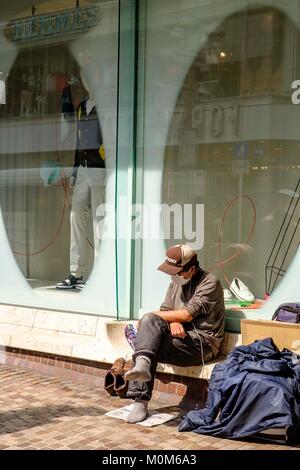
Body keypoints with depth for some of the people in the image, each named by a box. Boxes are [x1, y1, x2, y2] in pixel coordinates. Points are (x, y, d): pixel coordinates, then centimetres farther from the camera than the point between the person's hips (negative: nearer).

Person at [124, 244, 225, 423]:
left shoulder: (210, 283, -6)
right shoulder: (176, 283, 18)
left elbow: (187, 314, -15)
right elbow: (166, 310, 11)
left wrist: (153, 315, -8)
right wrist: (173, 322, -13)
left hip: (203, 343, -7)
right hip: (179, 337, 7)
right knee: (150, 321, -23)